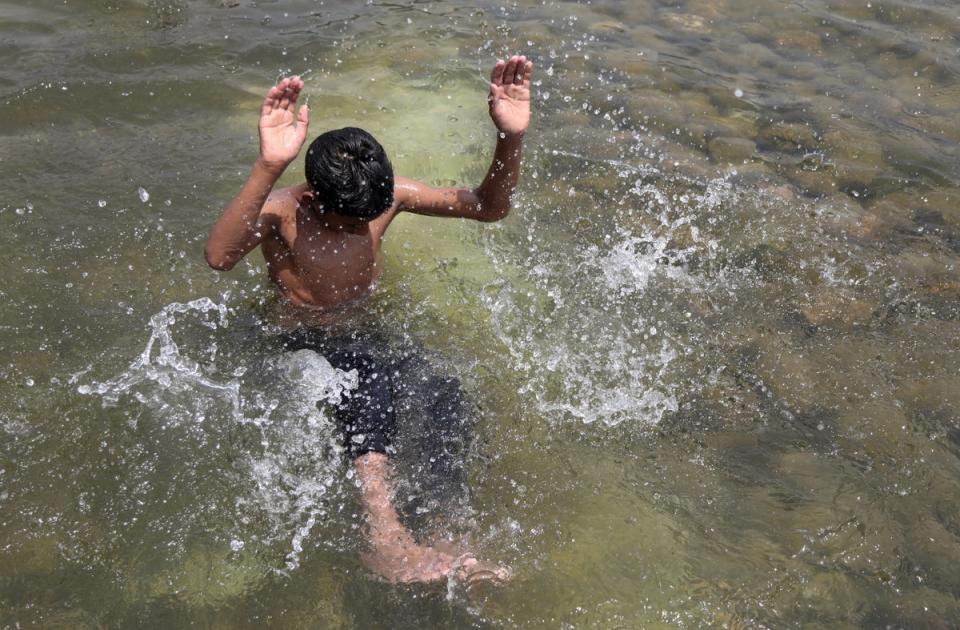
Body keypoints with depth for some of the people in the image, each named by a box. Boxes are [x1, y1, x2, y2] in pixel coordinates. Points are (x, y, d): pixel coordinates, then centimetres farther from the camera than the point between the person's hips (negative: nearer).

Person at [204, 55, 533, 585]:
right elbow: (218, 257, -43)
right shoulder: (281, 212, -20)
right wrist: (268, 167, -55)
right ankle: (385, 536, -46)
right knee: (366, 373, -38)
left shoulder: (388, 194, -8)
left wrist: (511, 139, -25)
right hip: (304, 337, -4)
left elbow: (488, 207, -7)